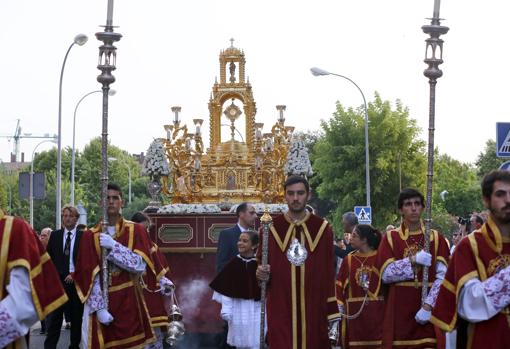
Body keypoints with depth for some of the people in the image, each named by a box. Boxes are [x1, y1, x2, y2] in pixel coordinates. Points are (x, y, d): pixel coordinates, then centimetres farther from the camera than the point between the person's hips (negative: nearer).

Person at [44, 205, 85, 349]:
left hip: (76, 281, -1)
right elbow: (48, 257, 10)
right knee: (54, 316, -2)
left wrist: (75, 275, -10)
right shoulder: (55, 235, 8)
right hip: (57, 280, 1)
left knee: (77, 316, 6)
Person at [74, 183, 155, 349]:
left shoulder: (135, 231, 4)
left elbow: (140, 265, -9)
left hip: (129, 302, 0)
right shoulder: (90, 235, 2)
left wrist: (113, 246, -17)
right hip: (100, 302, 0)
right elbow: (90, 275, -4)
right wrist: (99, 307, -14)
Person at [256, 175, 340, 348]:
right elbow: (261, 265, 10)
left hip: (313, 310, 0)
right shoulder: (270, 228, 4)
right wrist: (261, 274, -14)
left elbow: (329, 273, 3)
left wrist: (333, 313, 0)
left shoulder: (322, 228, 3)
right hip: (280, 311, 0)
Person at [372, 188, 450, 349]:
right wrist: (413, 260, -15)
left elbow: (443, 277, -3)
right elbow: (386, 274, -5)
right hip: (399, 313, 0)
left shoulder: (436, 238, 5)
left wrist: (428, 306, -14)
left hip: (427, 314, 0)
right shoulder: (390, 238, 4)